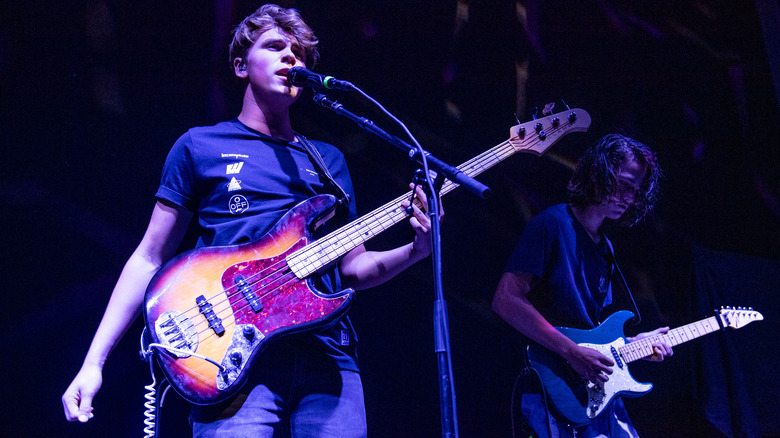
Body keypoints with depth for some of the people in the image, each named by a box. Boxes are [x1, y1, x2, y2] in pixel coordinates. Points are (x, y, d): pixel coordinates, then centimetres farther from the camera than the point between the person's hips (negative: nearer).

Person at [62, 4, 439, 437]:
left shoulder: (329, 160, 23)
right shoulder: (200, 146, 12)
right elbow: (149, 259, 10)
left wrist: (415, 250, 1)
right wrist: (93, 362, 3)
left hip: (326, 355, 4)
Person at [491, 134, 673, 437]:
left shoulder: (604, 248, 18)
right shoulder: (553, 225, -8)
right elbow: (505, 300, -18)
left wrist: (632, 343, 8)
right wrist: (573, 352, -20)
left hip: (599, 391, 8)